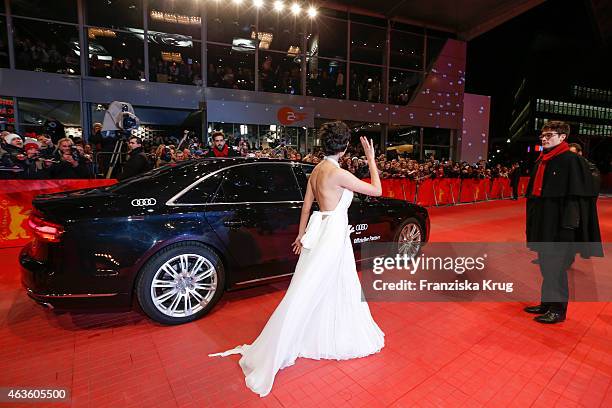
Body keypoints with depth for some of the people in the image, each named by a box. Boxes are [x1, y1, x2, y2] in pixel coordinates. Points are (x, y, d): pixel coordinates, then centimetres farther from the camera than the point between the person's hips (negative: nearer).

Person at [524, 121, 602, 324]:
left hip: (559, 225, -8)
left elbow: (578, 195, -15)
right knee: (546, 265, 14)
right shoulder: (541, 162, 12)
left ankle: (558, 309, 13)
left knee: (556, 267, 0)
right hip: (543, 224, 8)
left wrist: (569, 223, -19)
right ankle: (547, 302, 26)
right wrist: (533, 222, 16)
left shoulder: (571, 160, -10)